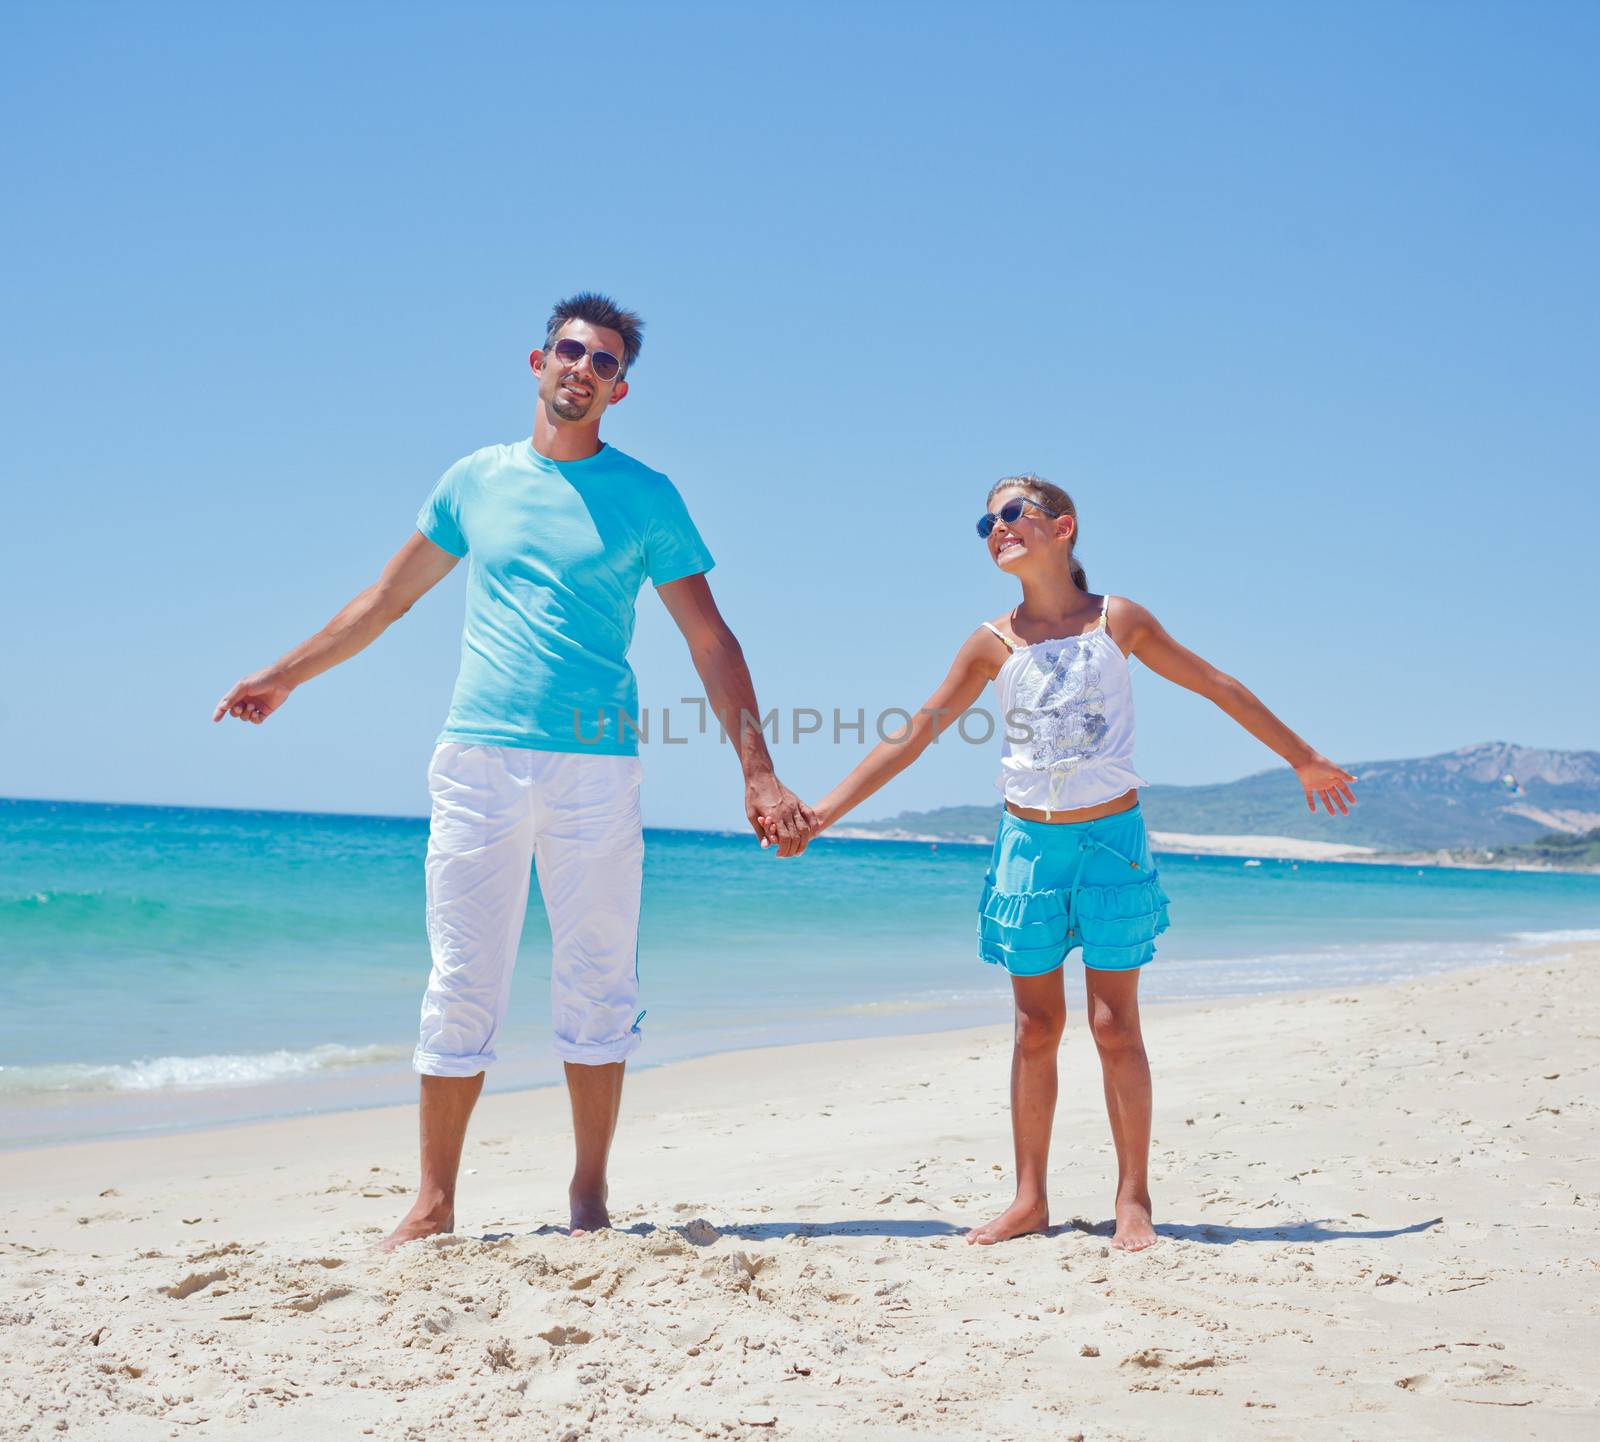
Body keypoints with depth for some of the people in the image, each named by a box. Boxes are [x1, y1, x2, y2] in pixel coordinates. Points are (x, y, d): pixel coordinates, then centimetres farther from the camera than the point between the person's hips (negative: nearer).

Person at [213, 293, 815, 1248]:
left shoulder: (645, 496, 6)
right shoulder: (477, 480, 12)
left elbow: (712, 642, 4)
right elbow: (388, 597, 22)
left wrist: (760, 775, -3)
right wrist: (284, 677, 26)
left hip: (596, 767, -1)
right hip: (479, 762, 1)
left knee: (597, 988, 3)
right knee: (462, 988, 3)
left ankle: (590, 1197, 15)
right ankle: (434, 1203, 12)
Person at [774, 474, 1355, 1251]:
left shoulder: (1117, 620, -2)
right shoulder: (995, 642, 1)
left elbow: (1218, 687, 7)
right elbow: (913, 735, 2)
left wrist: (1304, 759, 11)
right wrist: (821, 811, -2)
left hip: (1111, 839, -2)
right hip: (1029, 843, 2)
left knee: (1115, 1023, 0)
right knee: (1036, 1026, 7)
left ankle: (1133, 1199, 10)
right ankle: (1029, 1199, 16)